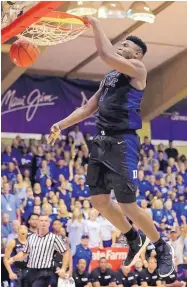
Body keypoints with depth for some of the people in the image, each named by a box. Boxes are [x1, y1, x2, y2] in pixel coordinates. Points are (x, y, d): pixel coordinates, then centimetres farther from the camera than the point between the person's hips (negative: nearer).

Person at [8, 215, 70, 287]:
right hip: (31, 272, 6)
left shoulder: (54, 238, -3)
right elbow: (24, 253, 22)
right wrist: (13, 258, 5)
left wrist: (63, 269, -9)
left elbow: (66, 253, 0)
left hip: (44, 273, -6)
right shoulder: (31, 237, 12)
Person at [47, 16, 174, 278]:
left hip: (122, 143, -8)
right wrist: (62, 124, 15)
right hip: (101, 142, 8)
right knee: (100, 202, 9)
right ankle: (134, 239, 32)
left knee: (127, 206, -6)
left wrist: (95, 24, -11)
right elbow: (90, 107, 24)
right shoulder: (110, 77, 21)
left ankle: (162, 247, 15)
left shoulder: (137, 69, -5)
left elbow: (106, 55, -22)